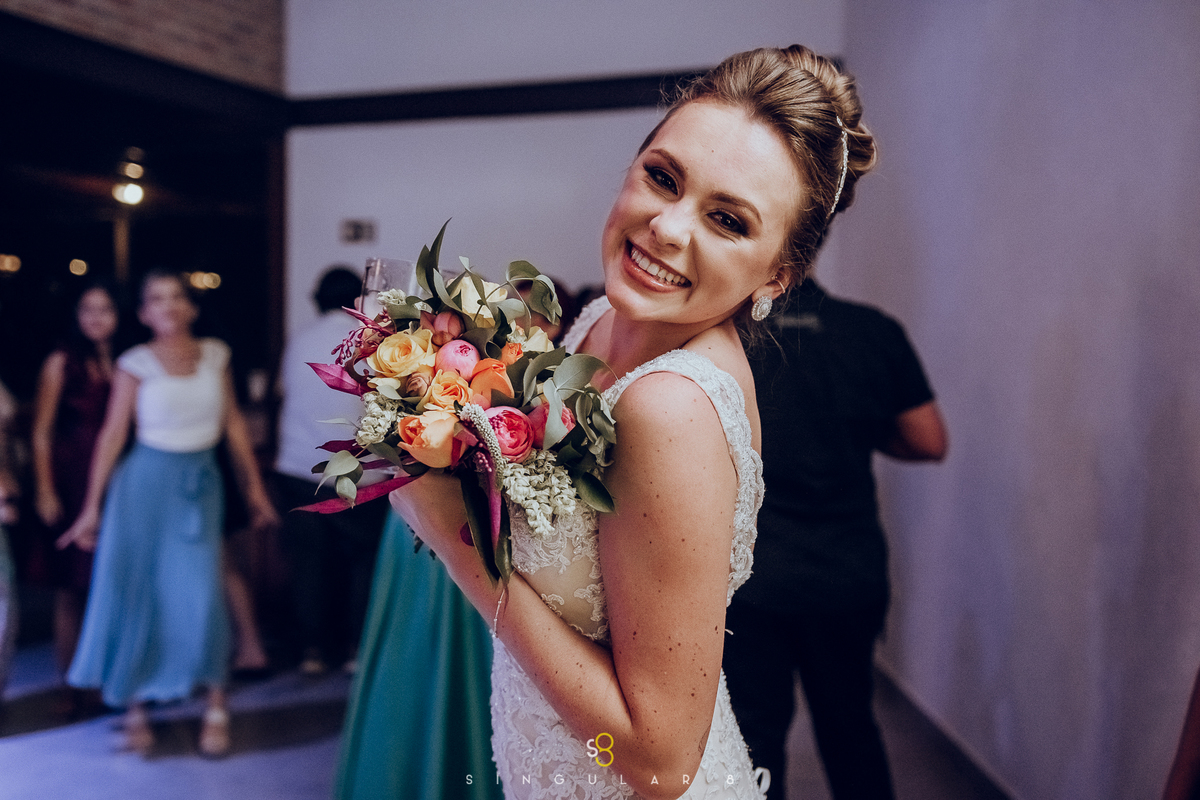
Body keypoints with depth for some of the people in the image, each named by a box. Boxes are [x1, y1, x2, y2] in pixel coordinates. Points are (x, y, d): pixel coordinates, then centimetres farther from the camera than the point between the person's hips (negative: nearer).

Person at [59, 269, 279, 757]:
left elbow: (233, 423, 9)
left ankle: (216, 706, 8)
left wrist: (254, 488, 10)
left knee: (201, 593, -6)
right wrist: (92, 507, -1)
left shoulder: (215, 355, 5)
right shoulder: (135, 363, -2)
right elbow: (113, 434, -1)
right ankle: (135, 707, 19)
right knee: (136, 593, 3)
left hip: (200, 483, 1)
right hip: (145, 483, -1)